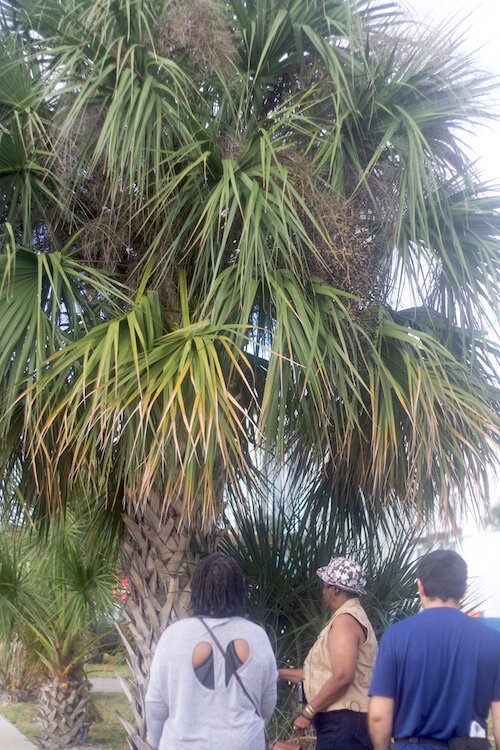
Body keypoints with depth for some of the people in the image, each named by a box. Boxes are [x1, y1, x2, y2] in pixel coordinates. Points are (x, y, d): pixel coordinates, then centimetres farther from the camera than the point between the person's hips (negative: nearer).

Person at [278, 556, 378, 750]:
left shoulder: (345, 619, -13)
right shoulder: (352, 616, 21)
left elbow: (343, 676, -24)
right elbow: (325, 672, 24)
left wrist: (308, 713, -17)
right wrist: (282, 673, 24)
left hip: (343, 721, -11)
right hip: (345, 721, 11)